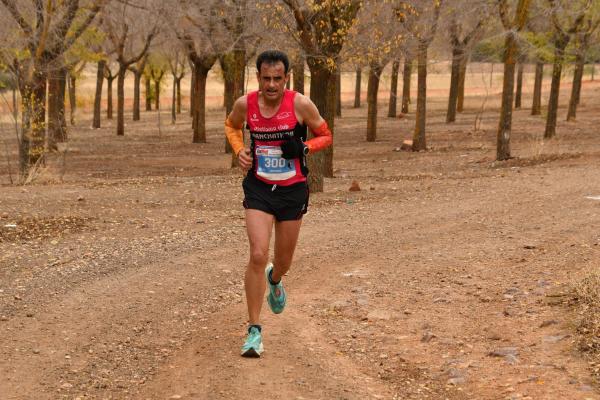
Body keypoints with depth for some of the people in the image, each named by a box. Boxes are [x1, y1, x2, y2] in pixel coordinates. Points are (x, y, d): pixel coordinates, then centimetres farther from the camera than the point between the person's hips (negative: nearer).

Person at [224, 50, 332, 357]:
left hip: (293, 191, 0)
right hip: (258, 189, 0)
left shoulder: (300, 104, -13)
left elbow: (325, 136, 0)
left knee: (284, 260, 13)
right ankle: (254, 330, -7)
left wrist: (303, 147, -21)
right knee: (258, 255, -16)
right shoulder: (245, 104, -8)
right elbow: (231, 126, 15)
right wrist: (239, 150, -4)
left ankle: (275, 280, 54)